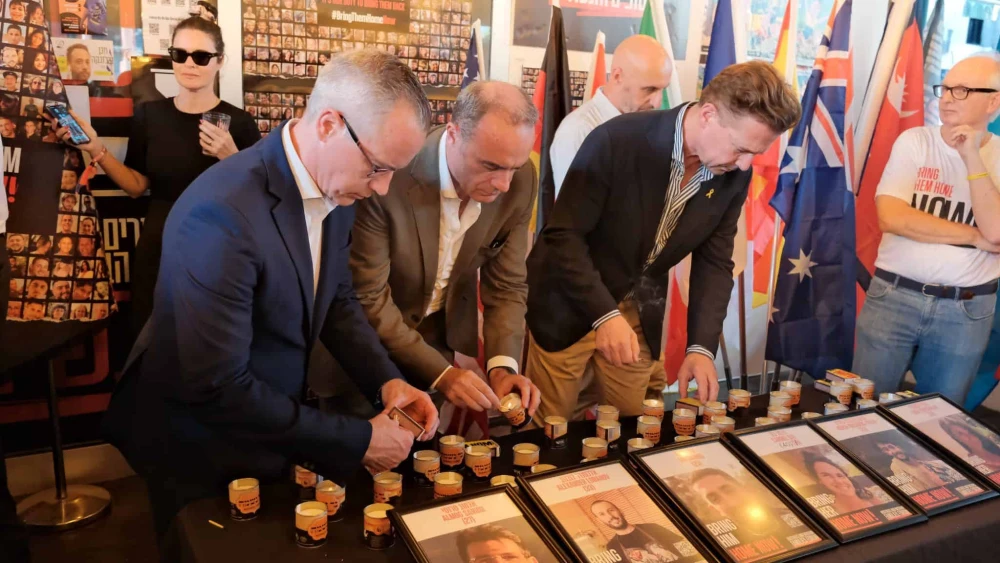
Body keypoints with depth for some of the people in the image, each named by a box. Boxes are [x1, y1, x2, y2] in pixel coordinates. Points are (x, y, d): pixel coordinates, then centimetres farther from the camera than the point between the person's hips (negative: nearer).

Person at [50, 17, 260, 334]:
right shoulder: (149, 115, 3)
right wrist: (97, 150, -4)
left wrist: (232, 157, -22)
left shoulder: (238, 122, -8)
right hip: (157, 250, 3)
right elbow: (137, 186, 8)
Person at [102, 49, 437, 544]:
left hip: (275, 433, 7)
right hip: (204, 455, -7)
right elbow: (217, 389, -31)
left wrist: (386, 381, -10)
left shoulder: (334, 187, -8)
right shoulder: (222, 214, -32)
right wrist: (358, 441, -25)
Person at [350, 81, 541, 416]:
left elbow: (507, 285, -7)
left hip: (446, 340, 4)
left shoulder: (521, 182, -16)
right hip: (371, 350, -4)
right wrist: (440, 373, -29)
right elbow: (367, 299, -24)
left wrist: (502, 365, -21)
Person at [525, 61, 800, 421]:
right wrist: (604, 315, -31)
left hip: (639, 314, 5)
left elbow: (714, 262, -2)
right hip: (570, 305, -4)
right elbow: (563, 236, -23)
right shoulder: (618, 140, -25)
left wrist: (702, 346, -14)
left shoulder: (733, 176, -9)